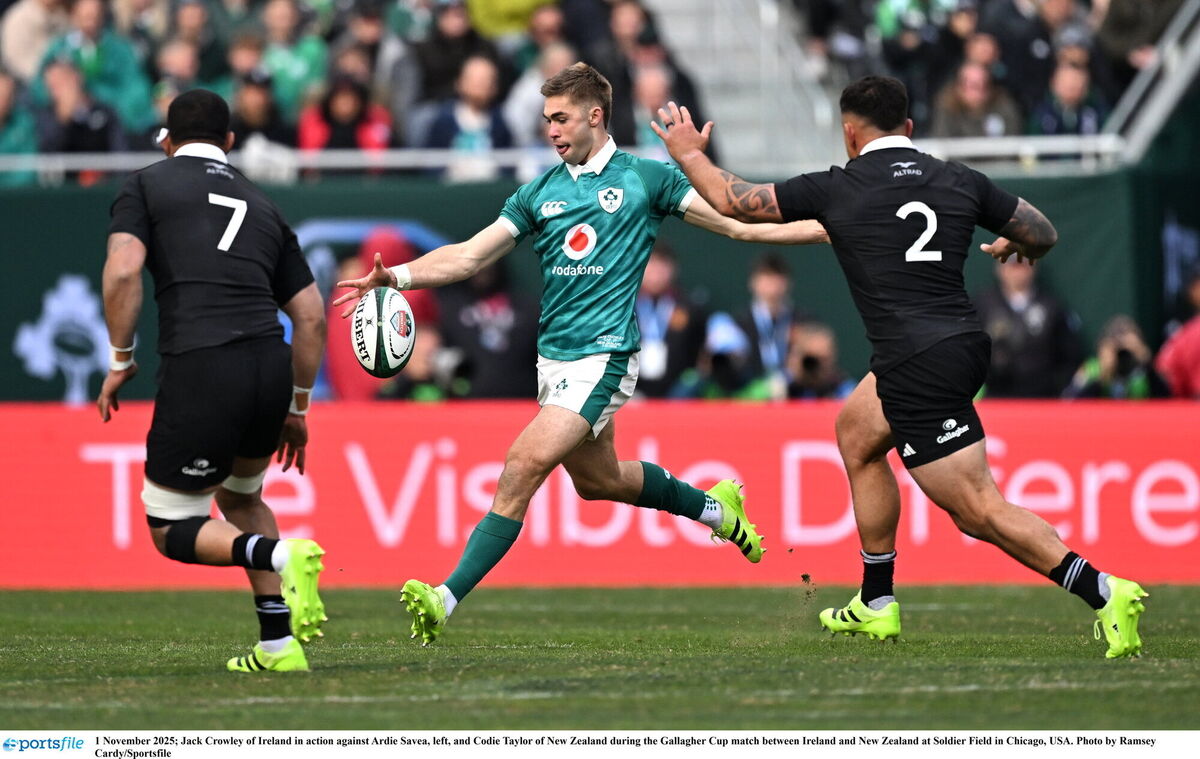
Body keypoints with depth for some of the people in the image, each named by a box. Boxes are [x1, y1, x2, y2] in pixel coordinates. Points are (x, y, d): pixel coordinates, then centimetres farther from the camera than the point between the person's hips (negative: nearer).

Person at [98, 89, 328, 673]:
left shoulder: (145, 185, 11)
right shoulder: (261, 206, 23)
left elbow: (123, 272, -7)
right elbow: (311, 318, 19)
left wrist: (120, 361, 4)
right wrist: (297, 407, 27)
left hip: (198, 373, -5)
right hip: (271, 369, 5)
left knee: (170, 529, 9)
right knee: (240, 499, 29)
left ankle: (278, 555, -20)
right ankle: (278, 646, 18)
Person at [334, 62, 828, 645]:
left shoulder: (646, 179, 0)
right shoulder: (540, 194, 12)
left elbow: (737, 224, 3)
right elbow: (470, 256, 7)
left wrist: (834, 229, -4)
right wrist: (397, 277, -8)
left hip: (604, 357, -7)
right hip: (554, 358, 7)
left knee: (523, 468, -18)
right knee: (597, 479, 19)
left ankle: (447, 598, -22)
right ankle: (714, 506, 44)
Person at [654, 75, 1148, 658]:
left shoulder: (835, 189, -2)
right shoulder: (959, 181, 9)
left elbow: (734, 202, 10)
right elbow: (1043, 235, 17)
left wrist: (690, 154, 29)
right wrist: (1013, 245, 42)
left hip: (917, 365, -8)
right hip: (964, 342, 8)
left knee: (979, 510, -7)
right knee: (855, 431, 28)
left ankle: (1105, 592, -18)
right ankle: (876, 605, 33)